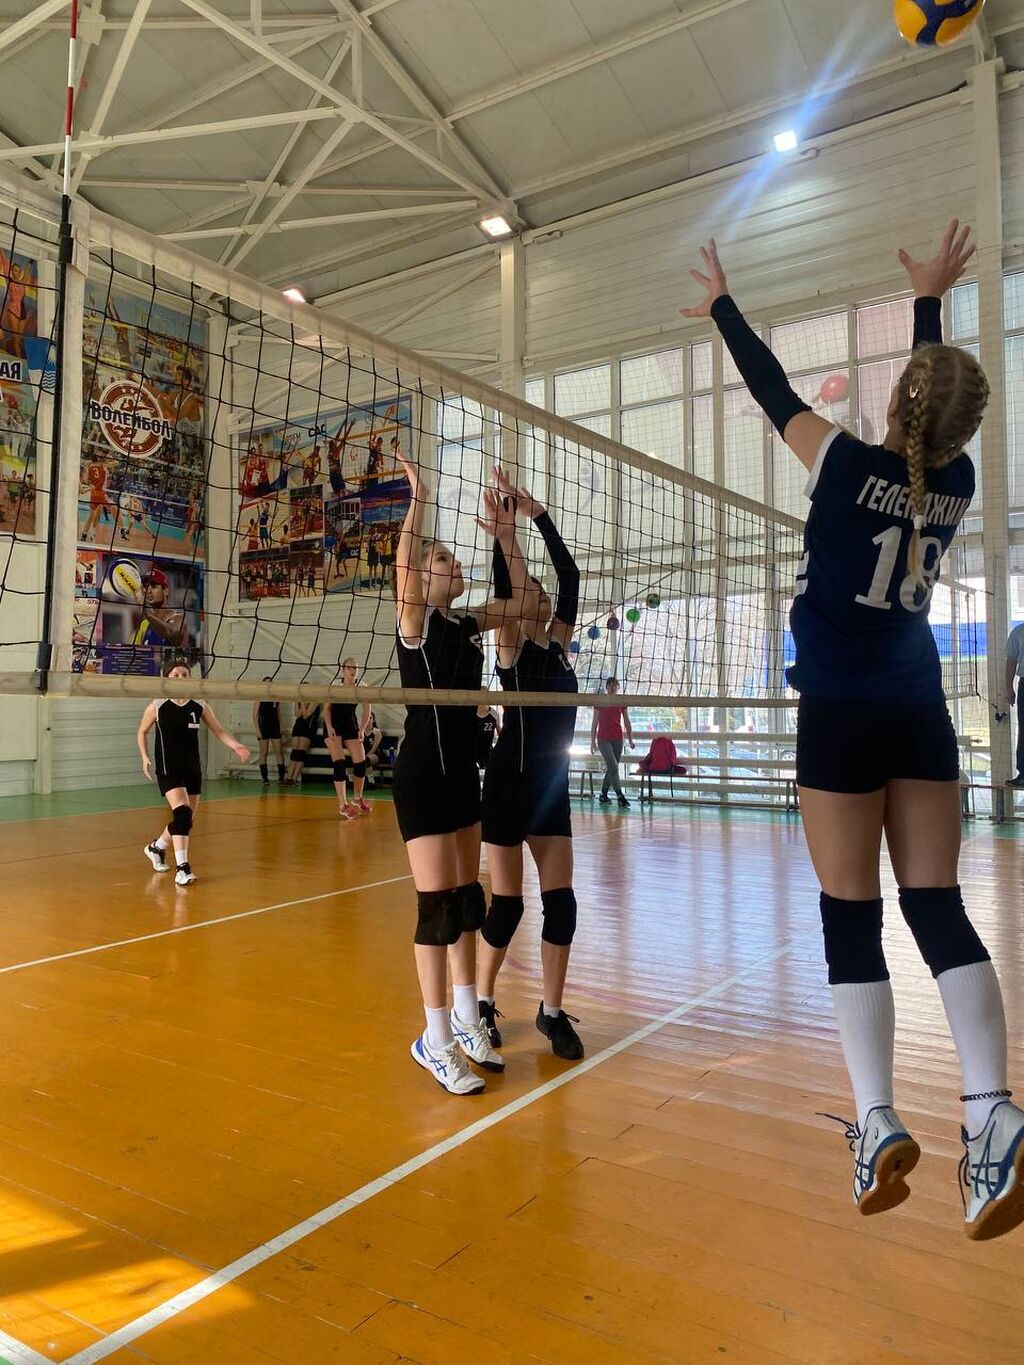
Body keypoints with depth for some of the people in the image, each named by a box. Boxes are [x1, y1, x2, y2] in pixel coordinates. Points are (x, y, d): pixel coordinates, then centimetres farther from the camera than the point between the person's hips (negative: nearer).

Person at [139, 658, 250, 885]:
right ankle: (182, 868, -19)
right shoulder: (157, 707, -6)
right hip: (168, 770, -4)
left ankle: (156, 847, 41)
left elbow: (219, 731, 3)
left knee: (188, 821, 13)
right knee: (182, 813, -23)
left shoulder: (200, 706, 0)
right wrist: (145, 757, -1)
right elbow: (142, 732, 9)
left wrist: (236, 746, -14)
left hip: (192, 770, 4)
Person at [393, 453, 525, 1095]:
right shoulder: (415, 622, -7)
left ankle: (466, 1021, 25)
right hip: (423, 773, -8)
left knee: (468, 897, 12)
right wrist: (418, 499, -29)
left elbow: (521, 598, 16)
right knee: (438, 903, -7)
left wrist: (506, 532, 8)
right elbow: (404, 570, -26)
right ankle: (435, 1040, 5)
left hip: (463, 770, 8)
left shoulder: (469, 625, 12)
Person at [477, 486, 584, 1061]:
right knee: (507, 902, 1)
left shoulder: (559, 642, 10)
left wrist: (540, 515, 7)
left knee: (560, 900, 4)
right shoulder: (513, 646, -3)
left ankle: (553, 1012, 18)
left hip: (553, 782, 5)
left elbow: (571, 575, 8)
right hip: (511, 780, -5)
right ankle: (482, 1003, 21)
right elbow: (504, 582, -15)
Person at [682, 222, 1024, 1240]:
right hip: (921, 717, 5)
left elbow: (771, 389, 5)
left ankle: (877, 1124, 0)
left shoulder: (848, 467, -9)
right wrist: (929, 300, 38)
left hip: (841, 716, -4)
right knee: (940, 910, 5)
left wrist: (721, 304, 21)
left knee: (851, 918, 0)